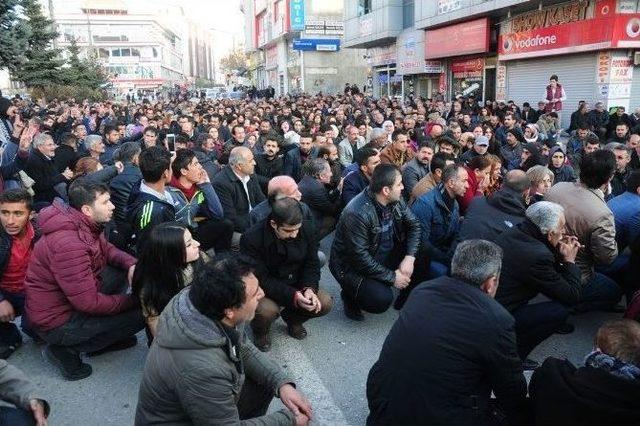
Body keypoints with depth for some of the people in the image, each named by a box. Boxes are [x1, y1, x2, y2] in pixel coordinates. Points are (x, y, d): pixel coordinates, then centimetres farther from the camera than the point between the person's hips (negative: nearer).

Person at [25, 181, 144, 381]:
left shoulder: (87, 225, -4)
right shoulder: (68, 244, -33)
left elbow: (107, 249, 13)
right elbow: (89, 303, -31)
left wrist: (131, 264, -9)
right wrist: (132, 301, -18)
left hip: (76, 297, 9)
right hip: (57, 321, -9)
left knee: (124, 271, 10)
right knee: (140, 313, -13)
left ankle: (104, 334, 12)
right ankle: (67, 349, -2)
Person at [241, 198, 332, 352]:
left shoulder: (305, 230, -12)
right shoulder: (251, 239, -26)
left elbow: (312, 264, -3)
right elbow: (261, 280, -24)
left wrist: (310, 288, -23)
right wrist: (293, 296, -34)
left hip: (296, 285, 5)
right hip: (263, 290, -4)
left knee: (325, 303, -16)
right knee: (267, 311, -35)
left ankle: (292, 318, 17)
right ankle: (259, 331, 5)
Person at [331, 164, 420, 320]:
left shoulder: (395, 200, -8)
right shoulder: (357, 213, -31)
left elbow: (413, 224, 0)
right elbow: (360, 257, -29)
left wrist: (409, 258, -17)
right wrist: (392, 277, -23)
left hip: (381, 257, 7)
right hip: (351, 266, -7)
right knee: (381, 299, -29)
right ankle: (350, 295, 4)